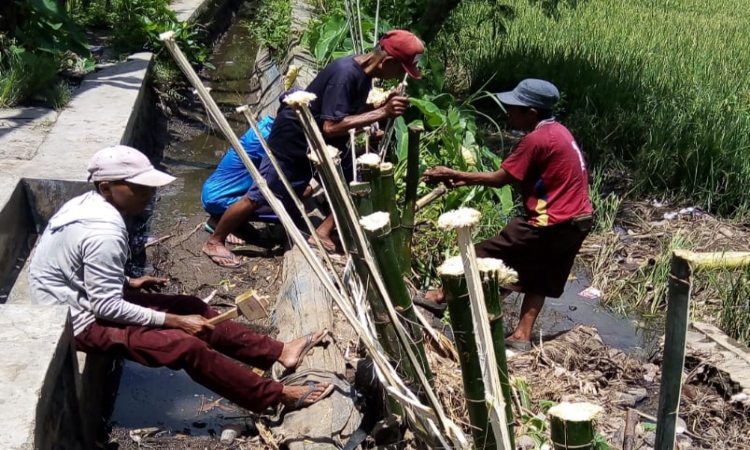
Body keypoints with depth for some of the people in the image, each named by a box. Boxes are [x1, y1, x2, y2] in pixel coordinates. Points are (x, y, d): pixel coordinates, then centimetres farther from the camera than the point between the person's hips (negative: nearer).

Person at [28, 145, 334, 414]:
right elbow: (106, 307, -25)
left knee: (191, 307, 5)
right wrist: (172, 320, -19)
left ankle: (278, 352, 8)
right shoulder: (104, 232, -30)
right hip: (82, 322, -10)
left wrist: (127, 283, 14)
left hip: (85, 301, 10)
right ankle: (278, 396, -11)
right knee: (187, 345, -20)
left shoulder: (88, 204, 0)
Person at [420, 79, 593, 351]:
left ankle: (443, 295, 14)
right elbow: (511, 175, 12)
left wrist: (454, 174, -6)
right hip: (576, 220, 9)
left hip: (551, 224, -9)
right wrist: (466, 180, 7)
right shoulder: (557, 131, 11)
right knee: (540, 277, 16)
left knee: (484, 255, 2)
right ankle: (522, 335, 16)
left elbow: (499, 179, -14)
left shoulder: (536, 140, -19)